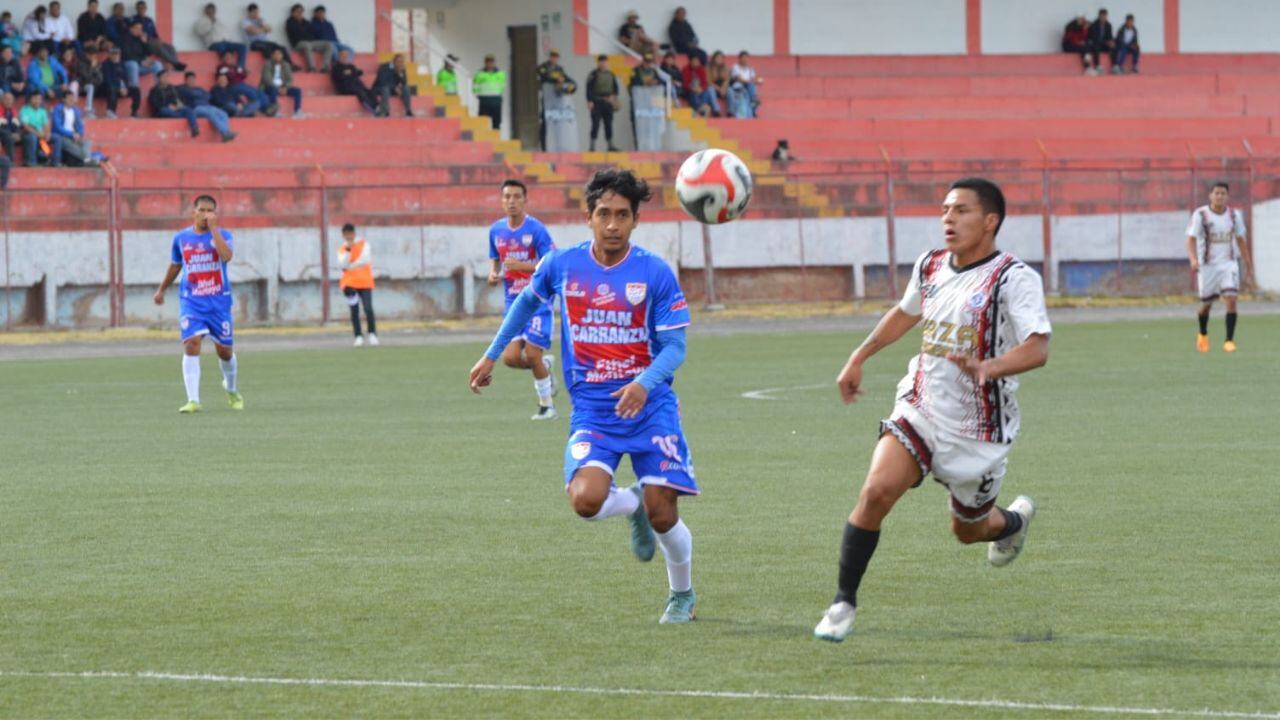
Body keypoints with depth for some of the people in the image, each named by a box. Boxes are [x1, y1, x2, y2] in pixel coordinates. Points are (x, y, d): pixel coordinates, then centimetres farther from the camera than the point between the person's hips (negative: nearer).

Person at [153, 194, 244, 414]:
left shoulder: (223, 235, -4)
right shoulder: (181, 238, 4)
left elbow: (226, 256, -26)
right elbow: (175, 266, 21)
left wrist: (213, 228, -23)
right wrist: (161, 290, 29)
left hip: (218, 301, -1)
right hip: (191, 302, 1)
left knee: (224, 350, 9)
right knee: (191, 344, -17)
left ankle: (232, 390, 39)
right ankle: (193, 401, -20)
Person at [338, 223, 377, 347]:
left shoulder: (363, 244, 4)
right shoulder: (342, 249, 7)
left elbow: (365, 260, -9)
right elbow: (342, 265, -8)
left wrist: (350, 266, -7)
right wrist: (348, 250, -17)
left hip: (364, 282, -2)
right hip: (350, 283, 2)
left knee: (368, 309, -11)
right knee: (354, 311, -3)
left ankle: (373, 334, 2)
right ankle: (358, 336, 2)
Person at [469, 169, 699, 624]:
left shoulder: (655, 273, -8)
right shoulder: (561, 266, 0)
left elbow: (675, 346, -9)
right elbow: (527, 301, 21)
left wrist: (645, 384, -28)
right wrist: (492, 356, 26)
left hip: (649, 406, -1)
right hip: (591, 409, 1)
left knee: (663, 516, -6)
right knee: (586, 500, -24)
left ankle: (683, 594, 25)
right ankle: (632, 505, 15)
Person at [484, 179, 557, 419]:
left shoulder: (536, 229, -12)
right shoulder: (496, 230, 6)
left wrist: (522, 266, -27)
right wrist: (494, 273, -1)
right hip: (512, 302, 5)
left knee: (532, 355, -9)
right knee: (511, 357, -8)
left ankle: (546, 403, 12)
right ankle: (545, 364, 24)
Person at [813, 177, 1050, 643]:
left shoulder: (1013, 278, -16)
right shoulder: (930, 267, 3)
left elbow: (1038, 348, -29)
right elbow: (905, 312, 26)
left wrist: (988, 367, -46)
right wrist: (859, 358, 23)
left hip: (978, 433, -3)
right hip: (920, 411, 3)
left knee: (969, 530, 14)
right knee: (877, 490, -21)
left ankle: (1015, 520, 52)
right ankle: (843, 603, -13)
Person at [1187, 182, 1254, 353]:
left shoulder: (1235, 215, 3)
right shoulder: (1200, 214, -8)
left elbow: (1240, 240, 14)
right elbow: (1191, 239, -12)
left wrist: (1248, 264, 15)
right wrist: (1193, 259, -29)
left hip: (1229, 264, 2)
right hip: (1207, 266, -2)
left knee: (1231, 299, -17)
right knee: (1206, 304, 9)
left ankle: (1229, 341, -14)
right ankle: (1203, 335, 38)